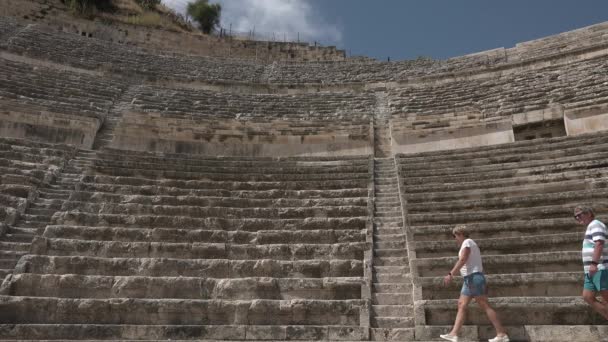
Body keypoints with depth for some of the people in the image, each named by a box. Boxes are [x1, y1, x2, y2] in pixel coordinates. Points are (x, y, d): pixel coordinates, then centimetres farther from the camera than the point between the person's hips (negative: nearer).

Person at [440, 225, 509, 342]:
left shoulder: (467, 242, -8)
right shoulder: (470, 244, 21)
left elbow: (462, 260, -21)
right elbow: (479, 265, 23)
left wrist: (450, 275, -26)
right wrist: (482, 284, 24)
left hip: (473, 277, -10)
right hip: (470, 279, 10)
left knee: (485, 306, -7)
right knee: (461, 305, 5)